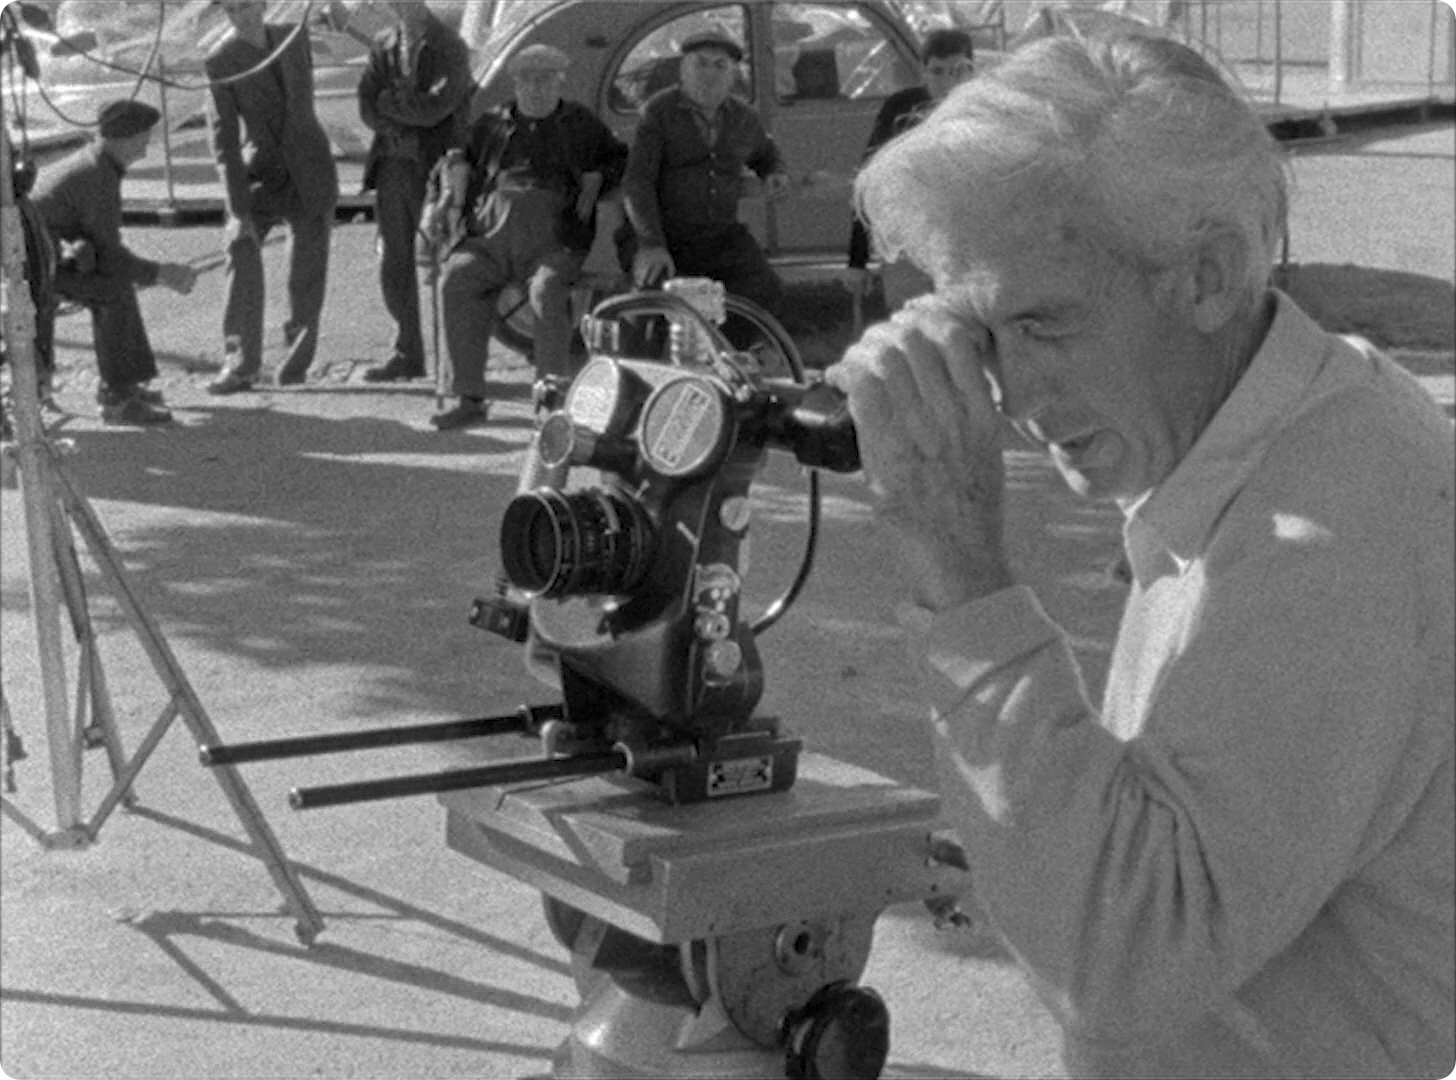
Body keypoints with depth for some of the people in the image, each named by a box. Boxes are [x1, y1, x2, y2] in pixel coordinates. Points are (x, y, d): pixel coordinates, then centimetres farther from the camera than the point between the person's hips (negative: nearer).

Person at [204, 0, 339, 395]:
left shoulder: (295, 36, 0)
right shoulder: (220, 61, -11)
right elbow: (224, 136, -15)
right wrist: (238, 209, -22)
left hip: (310, 173, 2)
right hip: (261, 174, -2)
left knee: (308, 270, 0)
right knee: (241, 249, -21)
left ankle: (299, 356, 18)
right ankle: (242, 362, -20)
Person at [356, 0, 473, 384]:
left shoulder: (450, 48, -4)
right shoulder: (384, 46, 12)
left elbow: (434, 108, -15)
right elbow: (367, 106, 5)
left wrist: (389, 102, -3)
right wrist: (396, 132, -12)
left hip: (435, 165, -5)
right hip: (394, 161, 5)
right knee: (394, 260, 5)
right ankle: (408, 353, 13)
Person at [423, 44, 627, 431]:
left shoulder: (581, 123, 20)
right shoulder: (492, 122, 25)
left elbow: (620, 160, 21)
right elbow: (458, 162, 30)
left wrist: (596, 183, 3)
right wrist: (443, 202, 12)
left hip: (554, 238, -2)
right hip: (492, 234, 2)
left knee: (548, 290, -35)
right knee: (457, 280, -27)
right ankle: (469, 398, -23)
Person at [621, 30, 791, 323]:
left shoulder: (743, 118, 11)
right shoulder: (658, 111, -3)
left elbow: (764, 152, 35)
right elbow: (637, 181, -12)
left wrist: (775, 173, 8)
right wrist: (652, 245, -26)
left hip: (721, 236, 4)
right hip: (662, 237, -4)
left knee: (766, 295, -19)